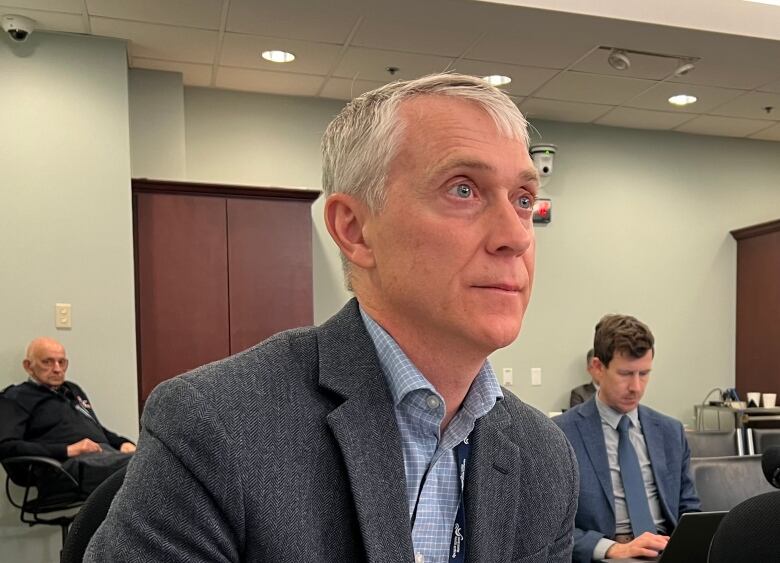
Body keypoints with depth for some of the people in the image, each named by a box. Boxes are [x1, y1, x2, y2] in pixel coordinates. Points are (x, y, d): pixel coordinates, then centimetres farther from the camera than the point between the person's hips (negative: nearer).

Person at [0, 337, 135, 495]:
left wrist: (123, 443, 14)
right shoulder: (15, 398, 9)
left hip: (108, 453, 7)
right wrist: (67, 450, -14)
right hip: (70, 463, -7)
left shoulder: (73, 390, 31)